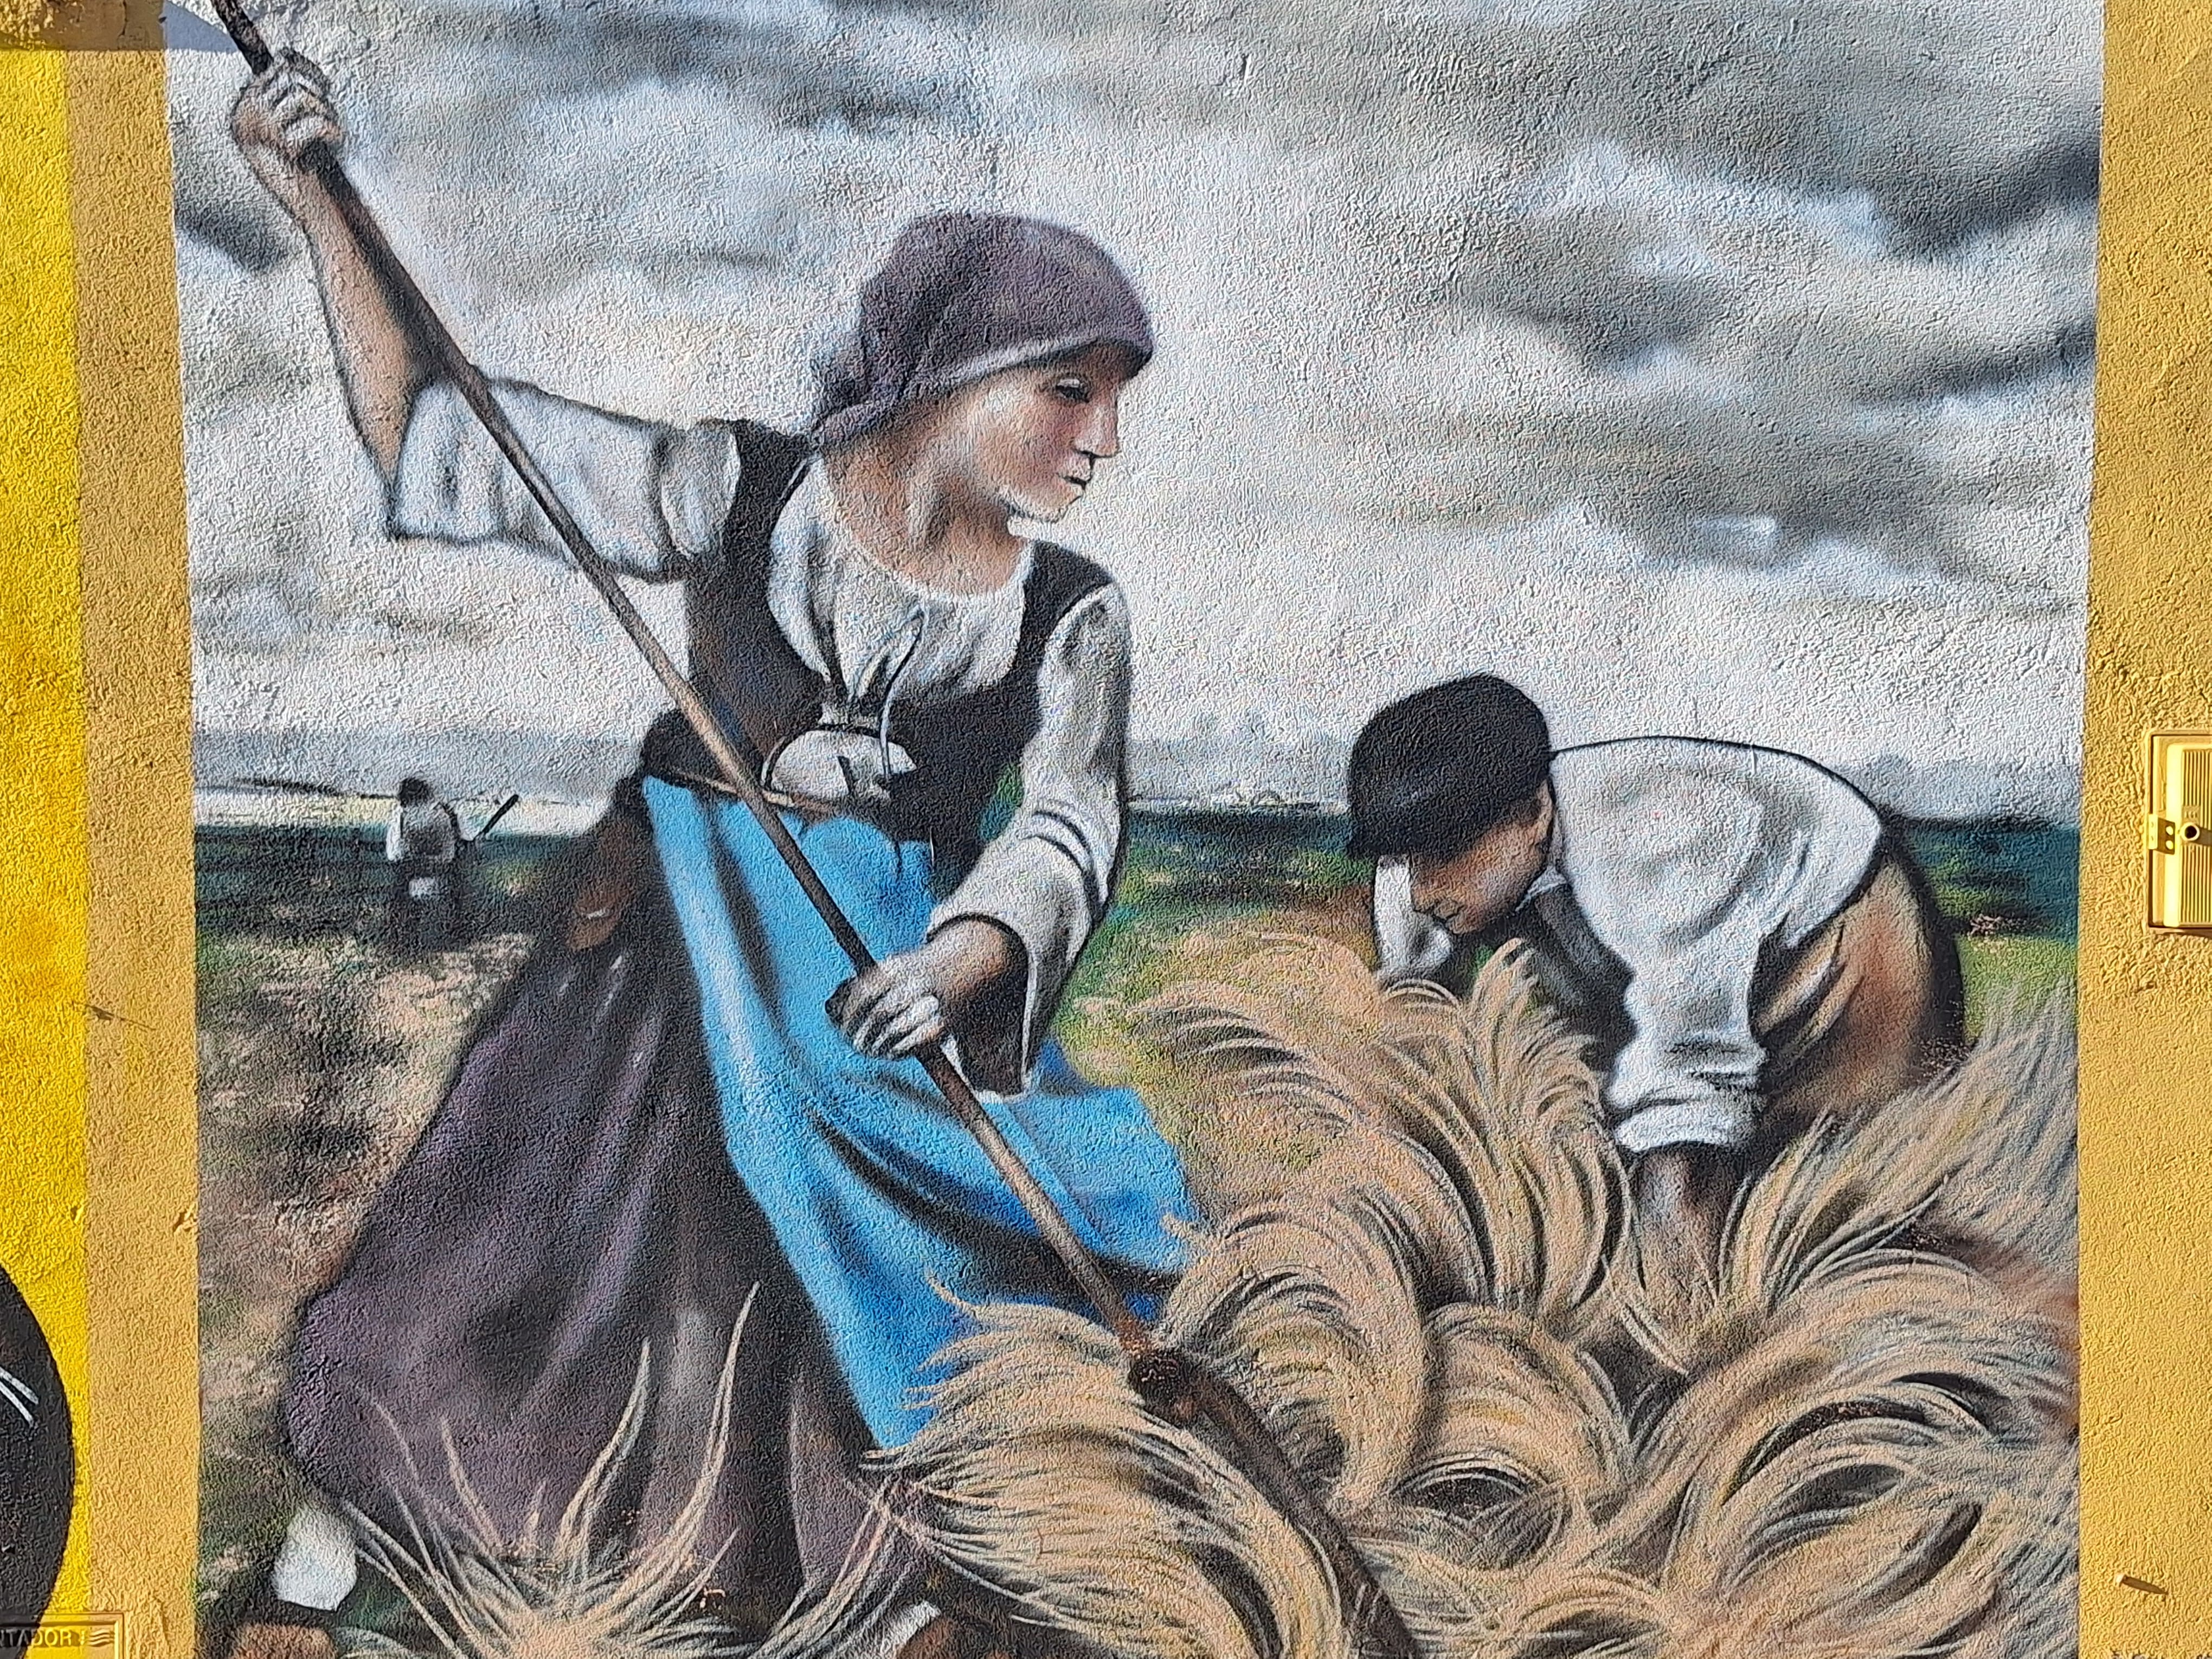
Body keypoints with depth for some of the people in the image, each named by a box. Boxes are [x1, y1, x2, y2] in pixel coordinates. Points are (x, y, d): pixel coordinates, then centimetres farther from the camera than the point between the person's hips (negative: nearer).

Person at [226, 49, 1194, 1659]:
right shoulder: (738, 491, -8)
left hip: (914, 971, 2)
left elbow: (1068, 829, -10)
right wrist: (324, 215, -16)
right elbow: (448, 441, -8)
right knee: (516, 1266, 3)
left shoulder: (1069, 613, -3)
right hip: (677, 959, -1)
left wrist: (962, 958, -31)